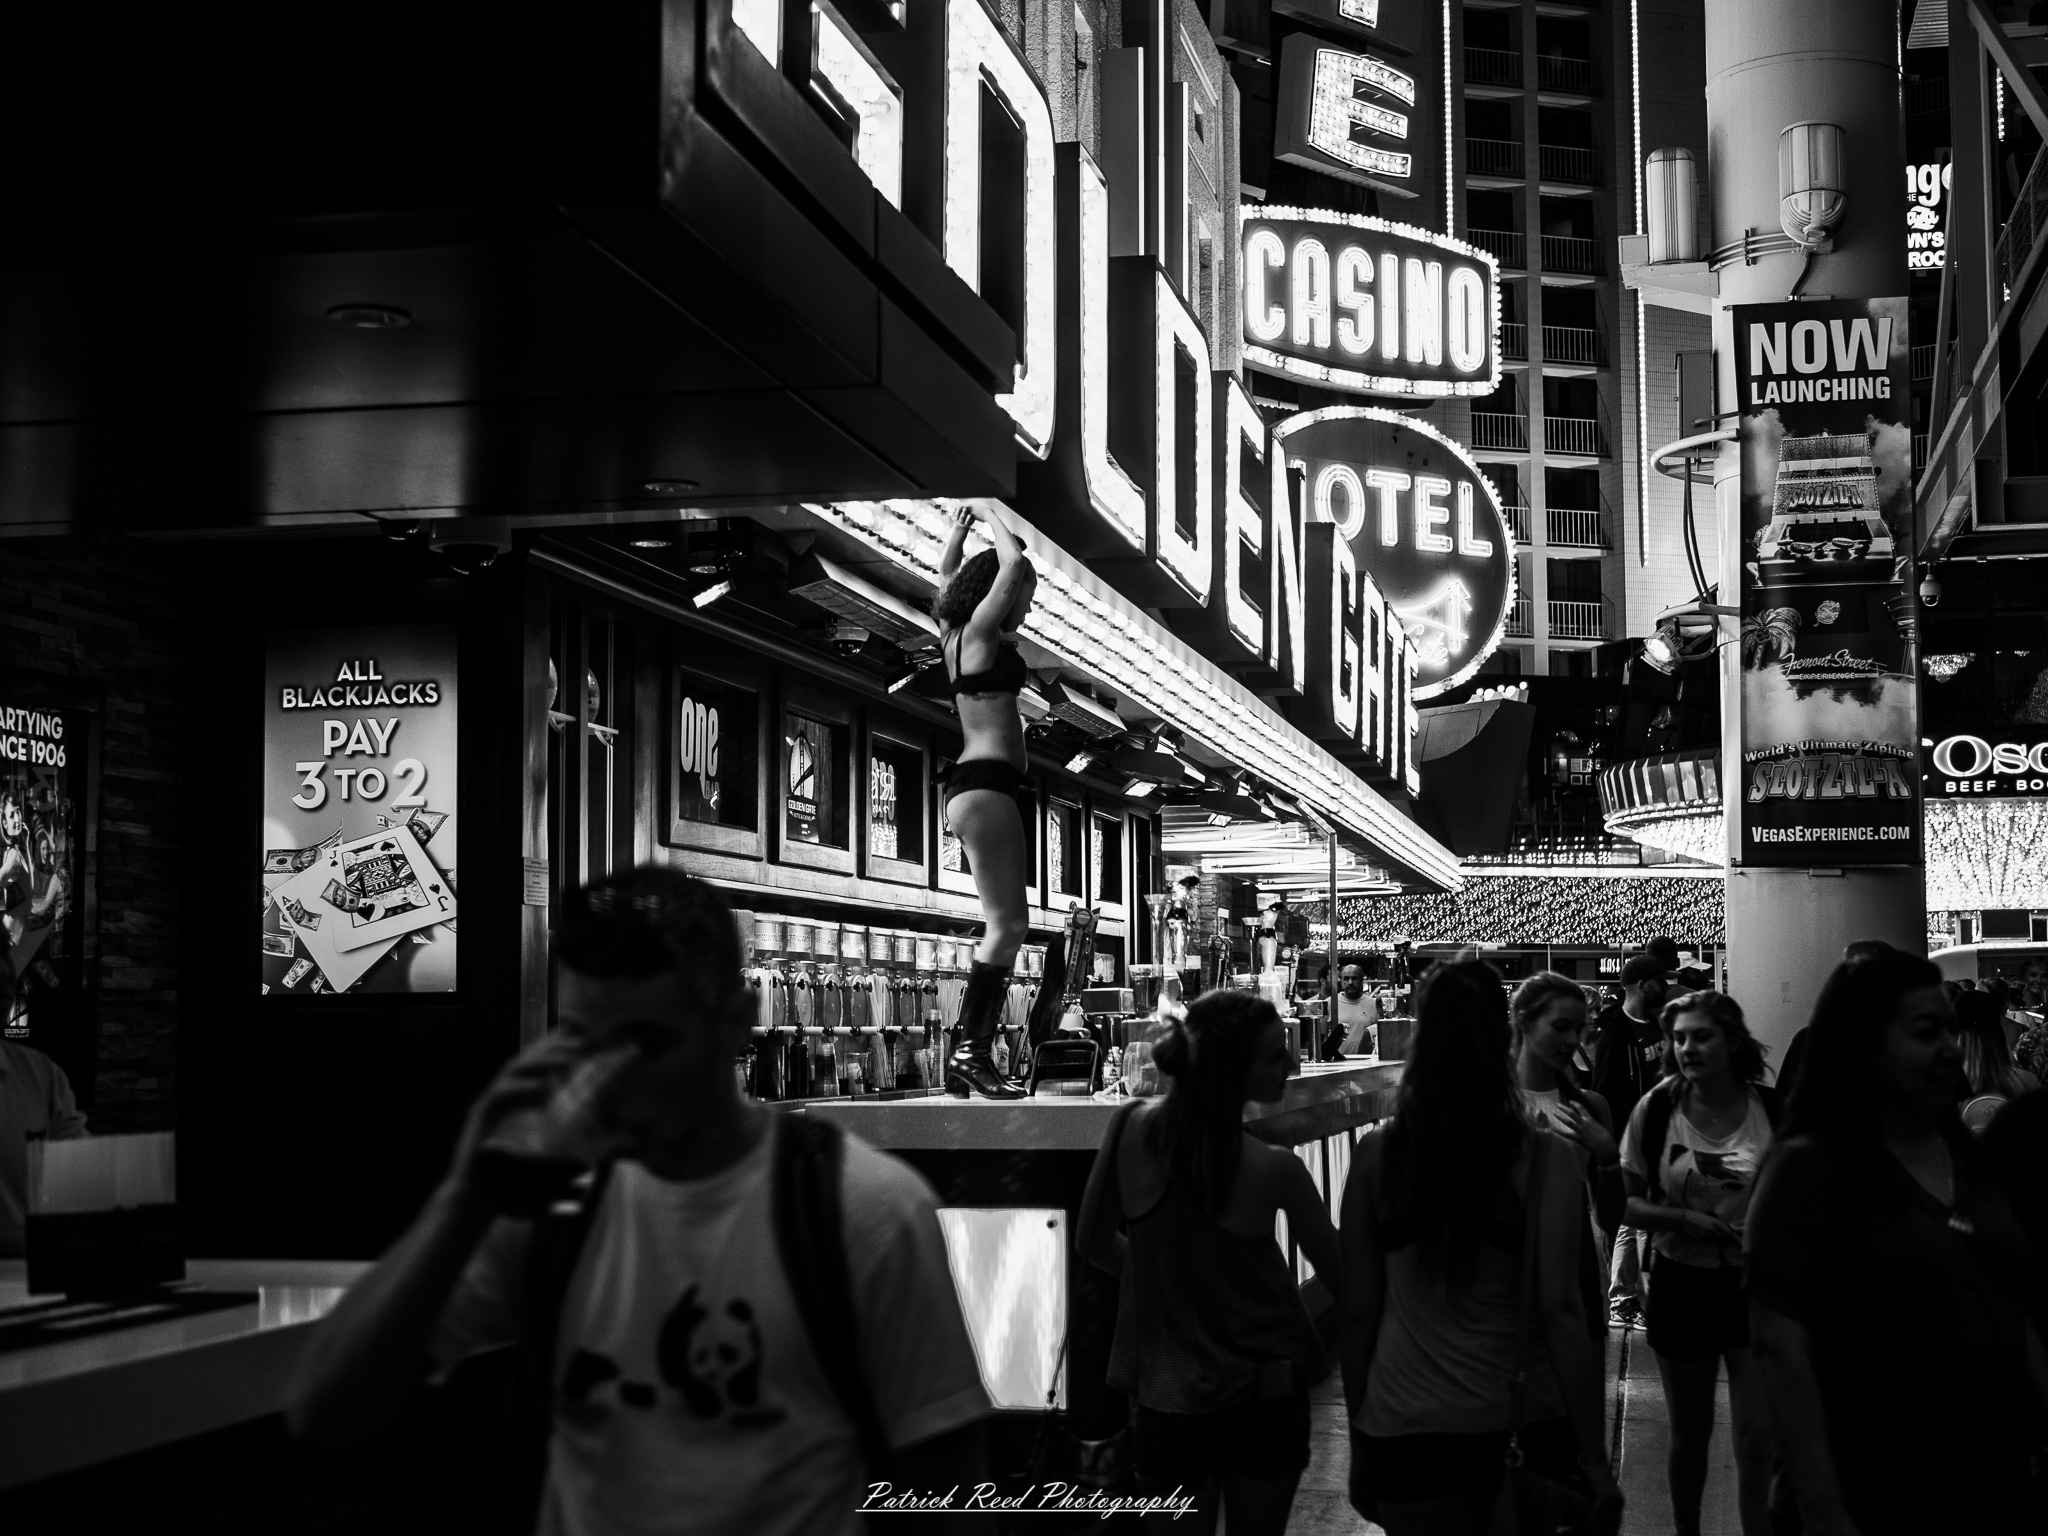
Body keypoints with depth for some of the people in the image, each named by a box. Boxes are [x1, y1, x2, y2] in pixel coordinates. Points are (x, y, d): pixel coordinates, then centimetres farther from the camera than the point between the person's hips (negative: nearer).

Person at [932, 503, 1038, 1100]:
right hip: (985, 783, -10)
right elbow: (1012, 563, -14)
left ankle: (969, 1055, 5)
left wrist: (962, 524, 30)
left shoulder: (955, 635, 16)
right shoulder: (980, 633, -6)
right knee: (1007, 923, -13)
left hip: (976, 784, 10)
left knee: (1007, 925, 8)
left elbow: (947, 573, 34)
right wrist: (989, 515, 2)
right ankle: (971, 1051, -17)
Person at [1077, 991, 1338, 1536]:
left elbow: (1094, 1243, 3)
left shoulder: (1133, 1127, -11)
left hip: (1167, 1397, 2)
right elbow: (1342, 1280, -9)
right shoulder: (1273, 1170, -20)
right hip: (1263, 1396, -2)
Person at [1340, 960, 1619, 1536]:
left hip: (1406, 1431, 1)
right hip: (1525, 1426, -1)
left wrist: (1360, 1443, 11)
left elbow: (1358, 1312, 0)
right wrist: (1596, 1461, -8)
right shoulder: (1544, 1159, -9)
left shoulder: (1375, 1158, -4)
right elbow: (1559, 1309, -13)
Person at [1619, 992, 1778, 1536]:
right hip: (1681, 1282, 1)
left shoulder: (1773, 1111, -8)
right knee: (1689, 1434, 16)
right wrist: (1684, 1219, -18)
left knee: (1758, 1438, -3)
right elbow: (1626, 1202, -2)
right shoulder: (1656, 1109, -7)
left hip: (1756, 1283, -1)